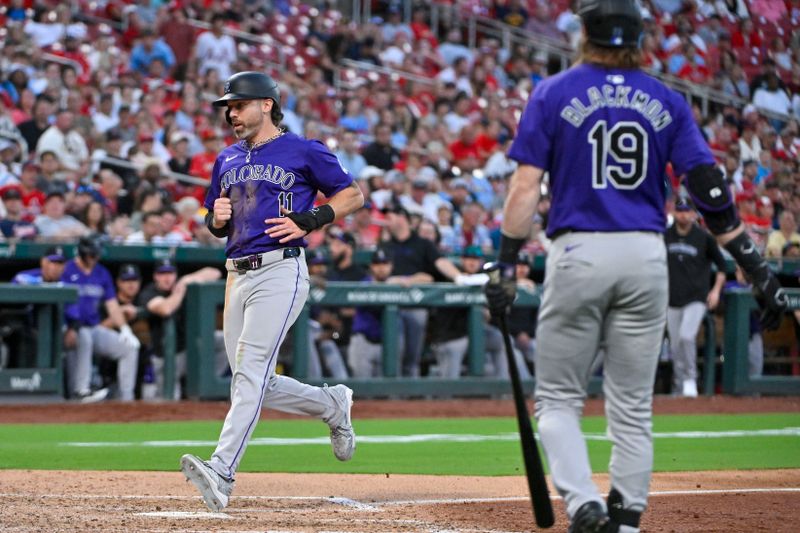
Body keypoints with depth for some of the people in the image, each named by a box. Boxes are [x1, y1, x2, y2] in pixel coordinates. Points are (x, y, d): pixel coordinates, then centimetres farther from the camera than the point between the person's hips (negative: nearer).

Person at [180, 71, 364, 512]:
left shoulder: (303, 152, 1)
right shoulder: (227, 161, 19)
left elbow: (353, 195, 5)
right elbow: (216, 227, 26)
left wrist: (310, 220, -10)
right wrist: (218, 218, 2)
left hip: (280, 272, -8)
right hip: (237, 274, 8)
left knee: (251, 370, -20)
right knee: (253, 384, 7)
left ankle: (221, 471, -30)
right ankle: (332, 404, 32)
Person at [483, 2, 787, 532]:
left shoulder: (553, 95, 2)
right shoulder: (666, 101, 7)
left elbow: (526, 186, -5)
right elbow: (710, 189, 0)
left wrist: (505, 265, -3)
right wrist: (756, 267, 1)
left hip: (578, 253, -2)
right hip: (646, 256, 2)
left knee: (558, 398, 6)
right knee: (633, 408, 9)